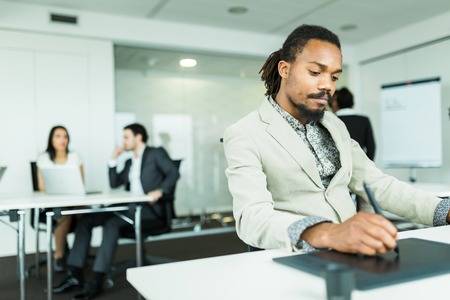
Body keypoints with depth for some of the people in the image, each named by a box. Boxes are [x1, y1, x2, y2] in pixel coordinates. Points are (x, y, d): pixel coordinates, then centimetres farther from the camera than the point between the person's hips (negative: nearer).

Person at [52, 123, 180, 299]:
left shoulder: (156, 153, 2)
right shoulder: (129, 162, 24)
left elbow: (174, 173, -12)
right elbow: (114, 184, 21)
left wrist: (160, 191, -28)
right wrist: (113, 160, 12)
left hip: (150, 207, -8)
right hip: (129, 206, 8)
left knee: (112, 222, -32)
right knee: (85, 219, -7)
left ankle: (97, 281, -29)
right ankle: (76, 274, -9)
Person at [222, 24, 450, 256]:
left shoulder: (334, 125, 13)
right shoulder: (244, 135, -10)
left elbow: (377, 184, 10)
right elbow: (252, 218, -24)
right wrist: (326, 233, -41)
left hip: (351, 255, 6)